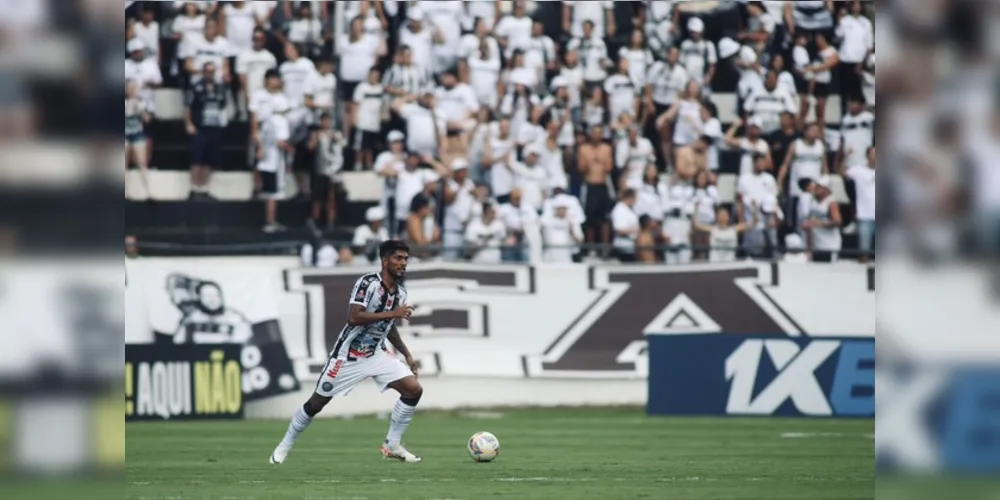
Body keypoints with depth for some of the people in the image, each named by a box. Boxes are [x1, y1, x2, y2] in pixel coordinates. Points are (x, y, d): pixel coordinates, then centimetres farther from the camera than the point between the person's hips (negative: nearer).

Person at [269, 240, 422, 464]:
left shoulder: (400, 292, 3)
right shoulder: (367, 283, -20)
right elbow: (354, 317, -32)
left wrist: (406, 354, 15)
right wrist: (392, 313, -33)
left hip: (376, 354, 6)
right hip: (349, 356, -6)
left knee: (414, 389, -10)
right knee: (317, 403, 2)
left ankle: (392, 445, 1)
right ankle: (284, 446, 23)